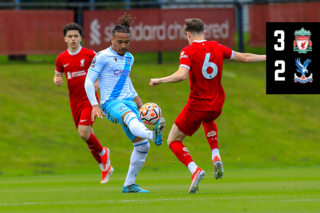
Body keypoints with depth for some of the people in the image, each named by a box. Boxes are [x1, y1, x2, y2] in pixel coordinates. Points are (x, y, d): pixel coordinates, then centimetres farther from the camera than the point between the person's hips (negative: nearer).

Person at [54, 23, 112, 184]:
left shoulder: (90, 55, -6)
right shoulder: (61, 59, 4)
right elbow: (57, 75, 18)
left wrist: (98, 83, -14)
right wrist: (57, 81, -6)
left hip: (89, 99, -4)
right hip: (74, 102, 4)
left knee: (83, 132, -18)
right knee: (87, 135, 8)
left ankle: (102, 152, 12)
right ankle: (105, 167, 24)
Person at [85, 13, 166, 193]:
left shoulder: (129, 58, 17)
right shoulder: (103, 57, -4)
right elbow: (89, 81, -6)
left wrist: (137, 99, 31)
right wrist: (95, 105, -17)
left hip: (128, 102, 8)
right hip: (111, 104, -8)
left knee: (143, 145, 3)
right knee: (130, 116, -41)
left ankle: (129, 184, 16)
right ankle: (152, 134, -74)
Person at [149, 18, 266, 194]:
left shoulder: (188, 51, -12)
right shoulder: (217, 48, 4)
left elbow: (182, 75, -28)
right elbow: (244, 57, 14)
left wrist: (159, 81, -18)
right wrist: (267, 57, 27)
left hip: (197, 106, -5)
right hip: (217, 105, 5)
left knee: (173, 141, 10)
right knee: (208, 120, 42)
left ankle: (195, 171, -15)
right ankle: (216, 158, 20)